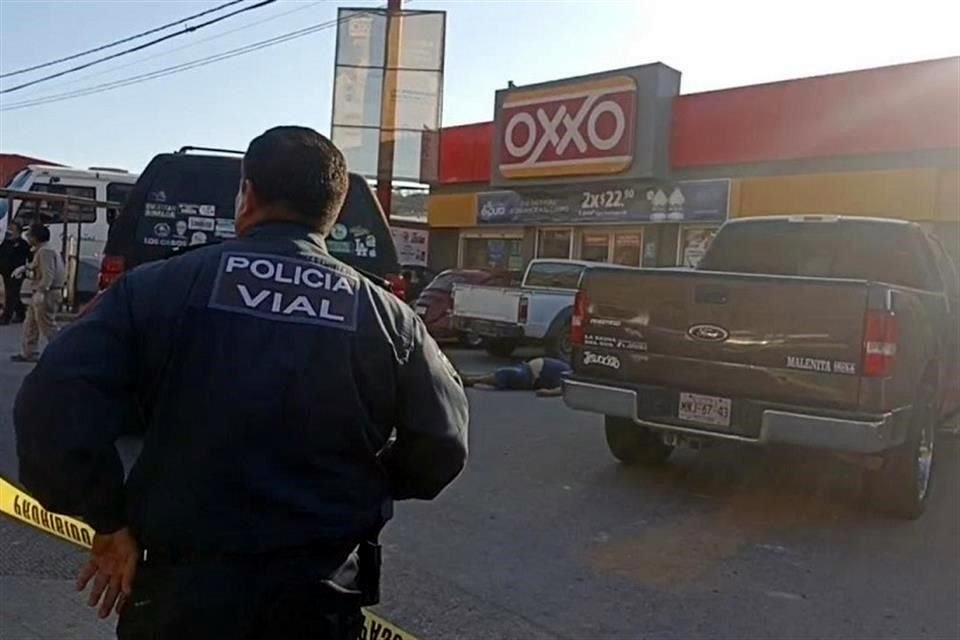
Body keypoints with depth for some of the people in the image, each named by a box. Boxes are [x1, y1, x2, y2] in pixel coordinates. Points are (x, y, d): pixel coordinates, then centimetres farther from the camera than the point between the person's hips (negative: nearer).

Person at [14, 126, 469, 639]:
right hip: (322, 598, 1)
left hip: (182, 590, 0)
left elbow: (53, 406, -15)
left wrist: (110, 519, -2)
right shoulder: (388, 318, -5)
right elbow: (441, 448, -2)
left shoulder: (157, 288, -9)